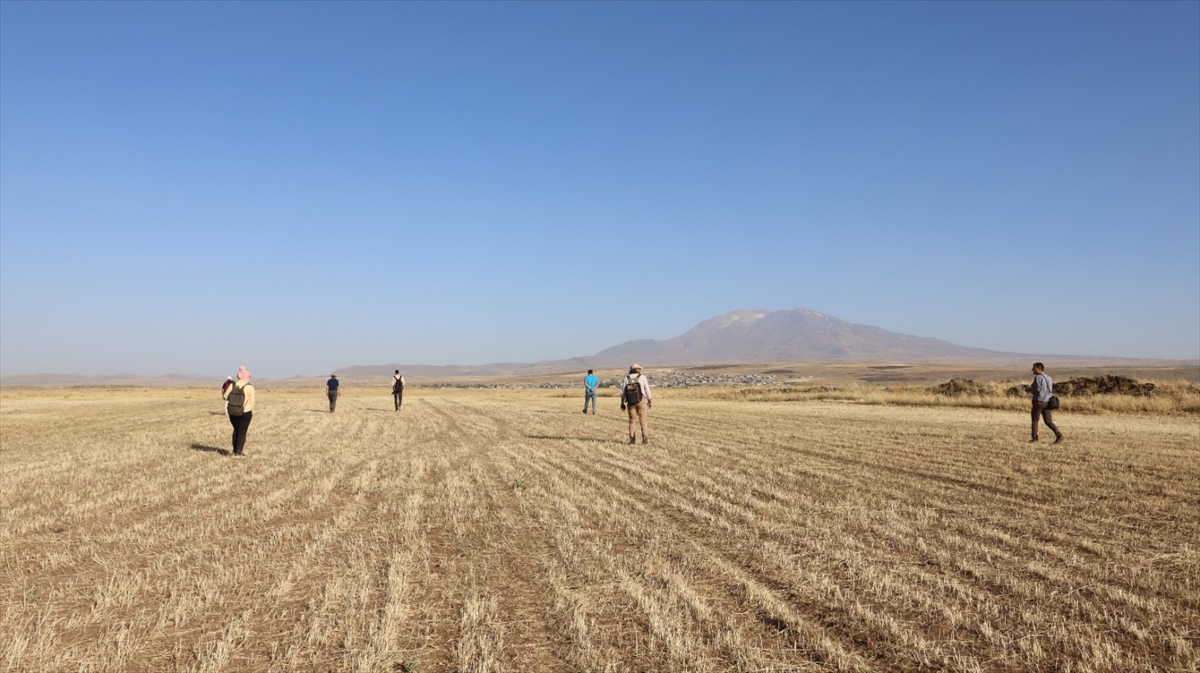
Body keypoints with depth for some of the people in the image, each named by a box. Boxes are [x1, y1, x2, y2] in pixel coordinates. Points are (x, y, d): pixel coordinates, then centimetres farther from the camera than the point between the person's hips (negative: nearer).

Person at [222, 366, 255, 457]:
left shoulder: (232, 385, -3)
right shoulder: (249, 387, -13)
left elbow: (225, 396, 3)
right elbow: (251, 402, -12)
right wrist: (252, 412, 5)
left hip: (232, 413, 4)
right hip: (245, 413, -4)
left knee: (236, 430, 19)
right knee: (242, 432, 4)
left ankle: (235, 450, 25)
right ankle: (238, 452, 1)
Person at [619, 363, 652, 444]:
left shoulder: (626, 378, 0)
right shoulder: (642, 377, -5)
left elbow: (623, 391, -1)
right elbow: (647, 390, -3)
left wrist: (622, 403, 4)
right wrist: (649, 401, 6)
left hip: (630, 402, 2)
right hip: (641, 401, -2)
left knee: (632, 420, 10)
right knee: (642, 419, 1)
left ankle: (632, 439, 6)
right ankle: (644, 437, -12)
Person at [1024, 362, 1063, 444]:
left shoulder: (1038, 377, -11)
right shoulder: (1048, 377, 16)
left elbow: (1038, 390, -21)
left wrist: (1029, 390, -3)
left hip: (1039, 401, -7)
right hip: (1047, 402, 7)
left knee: (1034, 419, 7)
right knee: (1048, 421, 6)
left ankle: (1034, 437, 10)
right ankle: (1058, 435, -10)